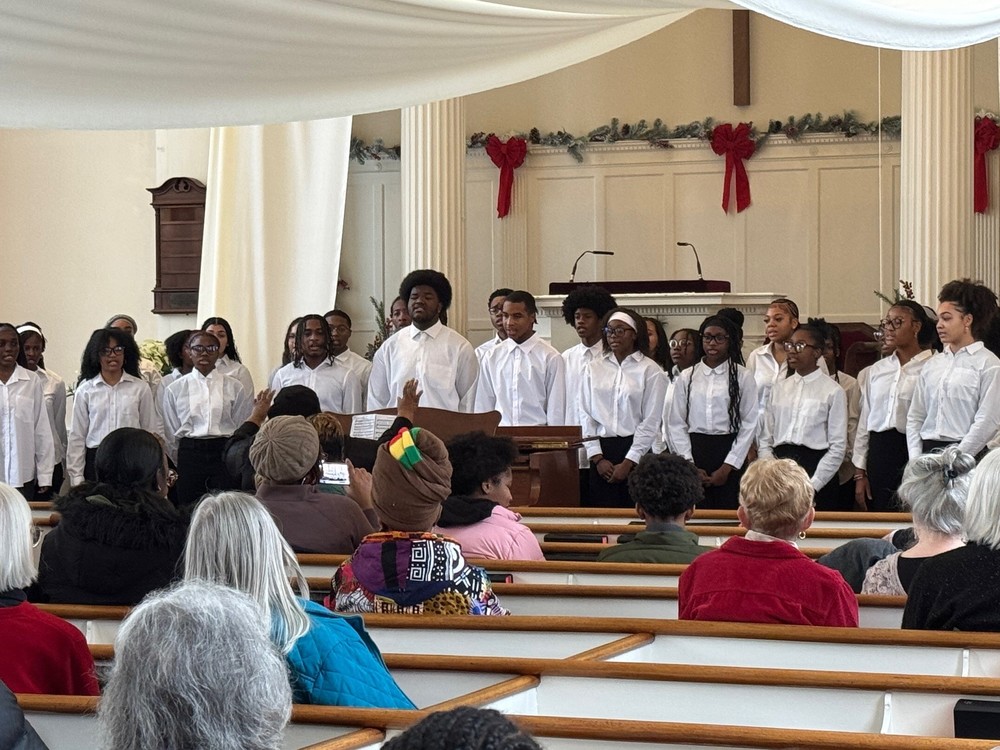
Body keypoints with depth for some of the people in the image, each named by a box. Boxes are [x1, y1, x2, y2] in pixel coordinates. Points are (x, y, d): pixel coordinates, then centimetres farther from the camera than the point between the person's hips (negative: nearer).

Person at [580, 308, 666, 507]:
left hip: (635, 448, -3)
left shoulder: (650, 370, 0)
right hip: (601, 448, 3)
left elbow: (651, 422, -3)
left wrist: (628, 463, -8)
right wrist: (597, 458, -2)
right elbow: (586, 415, 7)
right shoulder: (594, 368, 10)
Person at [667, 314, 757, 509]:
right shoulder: (686, 378, 9)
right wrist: (690, 466, -3)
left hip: (730, 453, -2)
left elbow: (749, 425, -2)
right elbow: (676, 424, 7)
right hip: (694, 451, 2)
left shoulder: (742, 377, 2)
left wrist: (727, 467, -7)